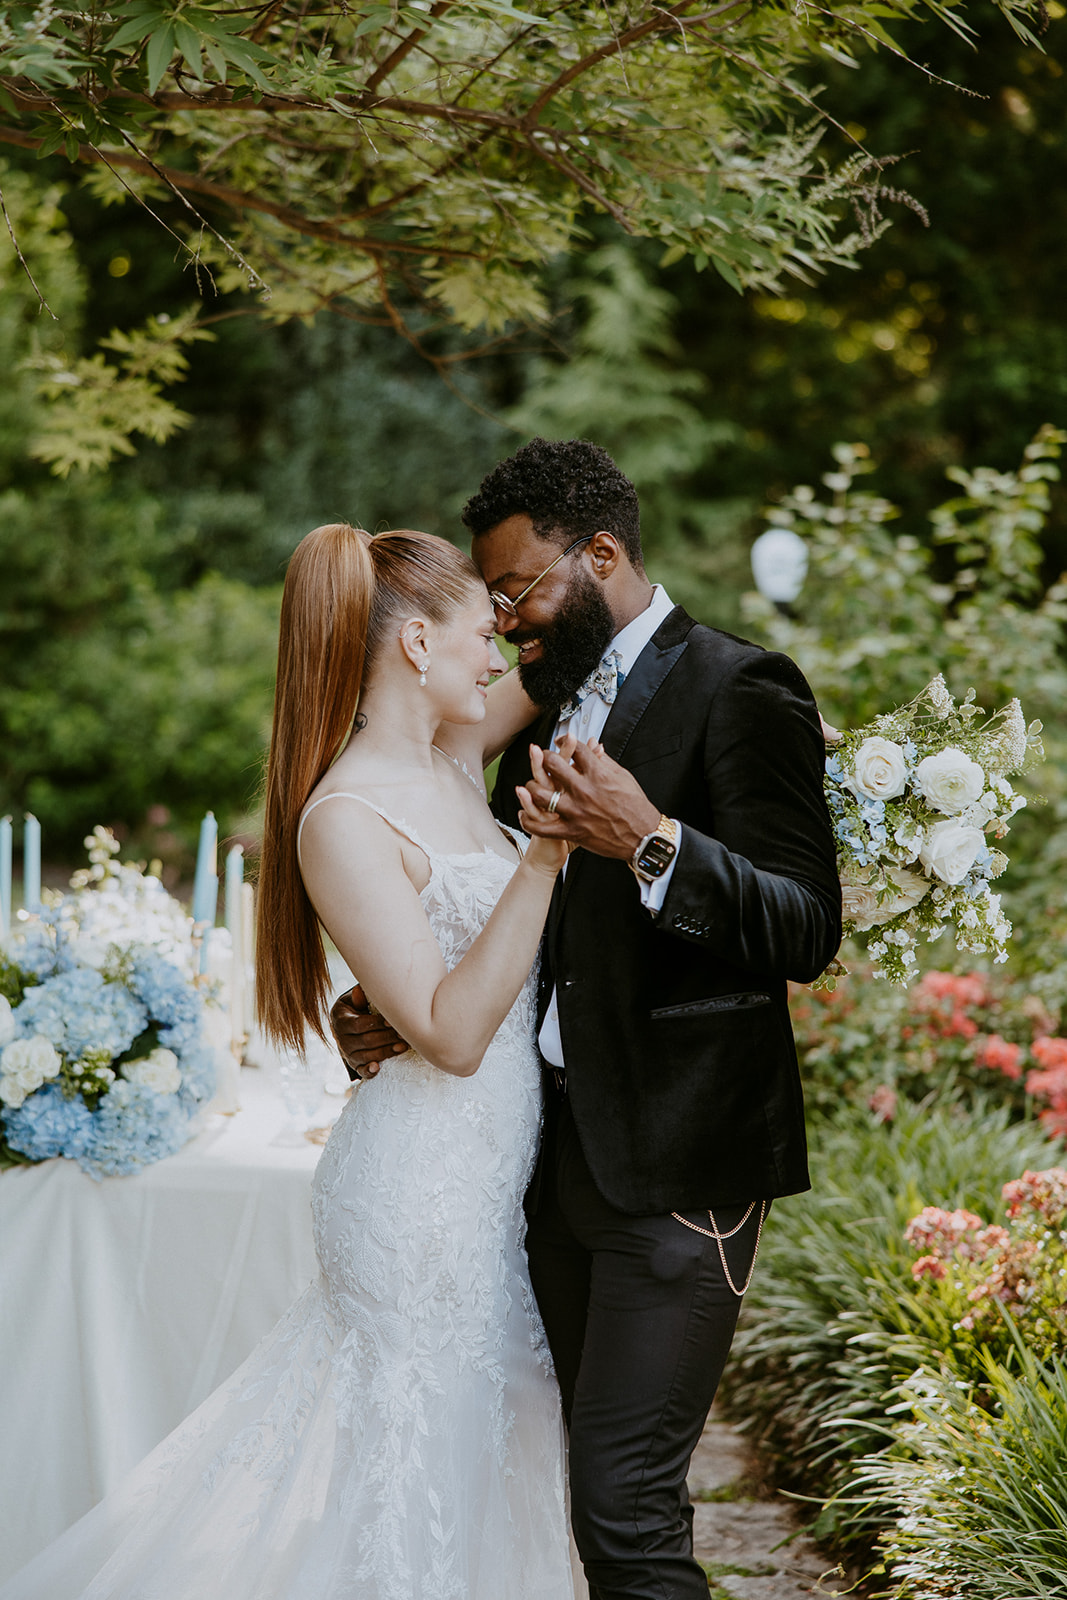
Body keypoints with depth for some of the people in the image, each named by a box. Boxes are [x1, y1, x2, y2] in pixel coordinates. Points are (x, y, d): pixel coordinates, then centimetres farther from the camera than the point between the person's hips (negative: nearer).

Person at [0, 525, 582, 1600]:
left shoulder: (451, 756, 6)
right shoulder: (344, 819, -19)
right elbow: (452, 1031, -23)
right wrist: (546, 853, -27)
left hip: (493, 1168, 9)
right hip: (425, 1181, -8)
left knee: (477, 1436, 17)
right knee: (413, 1443, 1)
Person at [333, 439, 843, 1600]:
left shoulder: (736, 690, -9)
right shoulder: (550, 707, 16)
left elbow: (807, 930, -18)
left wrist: (652, 845, -33)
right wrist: (392, 1020, 4)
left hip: (679, 1157, -8)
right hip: (562, 1150, 8)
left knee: (624, 1503, -12)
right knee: (597, 1482, 12)